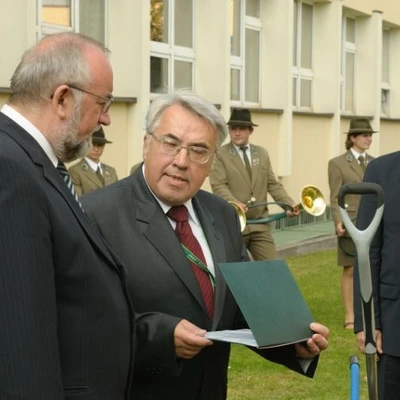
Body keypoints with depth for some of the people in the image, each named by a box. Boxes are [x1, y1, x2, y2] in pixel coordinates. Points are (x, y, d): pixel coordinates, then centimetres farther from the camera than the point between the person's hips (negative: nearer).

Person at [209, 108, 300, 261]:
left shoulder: (262, 153, 15)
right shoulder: (220, 155, -1)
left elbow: (272, 184, 13)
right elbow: (218, 186, -11)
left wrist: (289, 203, -3)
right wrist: (234, 203, -30)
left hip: (260, 224, 4)